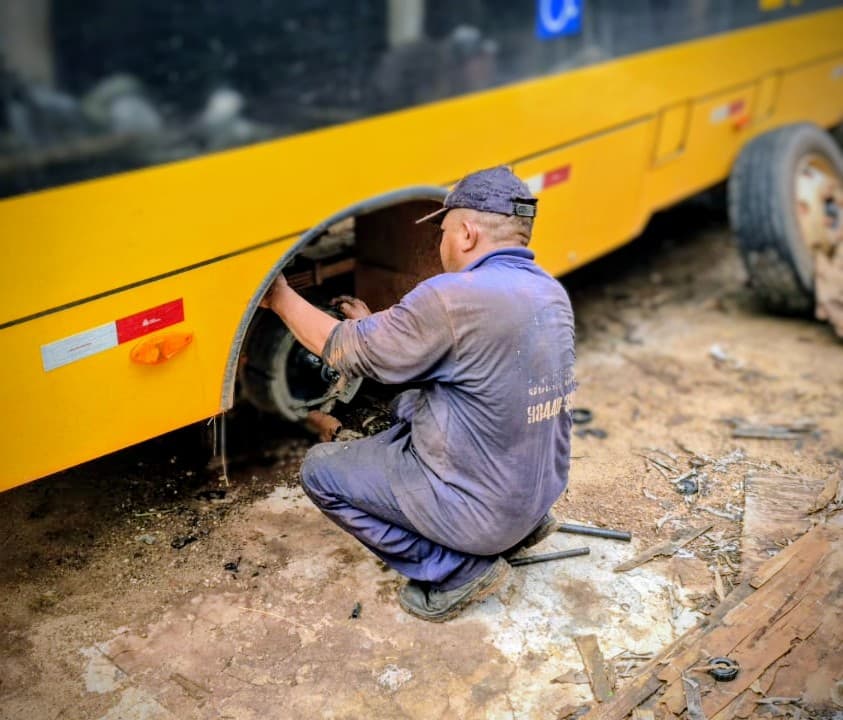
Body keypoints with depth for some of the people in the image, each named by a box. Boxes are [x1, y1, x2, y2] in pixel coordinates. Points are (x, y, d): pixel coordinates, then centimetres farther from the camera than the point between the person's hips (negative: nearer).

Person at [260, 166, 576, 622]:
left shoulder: (453, 298, -25)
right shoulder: (552, 293, 1)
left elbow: (345, 352, -11)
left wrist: (279, 298, 4)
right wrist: (375, 328, 20)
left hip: (479, 509, -8)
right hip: (540, 493, 8)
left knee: (321, 471, 6)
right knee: (409, 407, 27)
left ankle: (457, 570, 4)